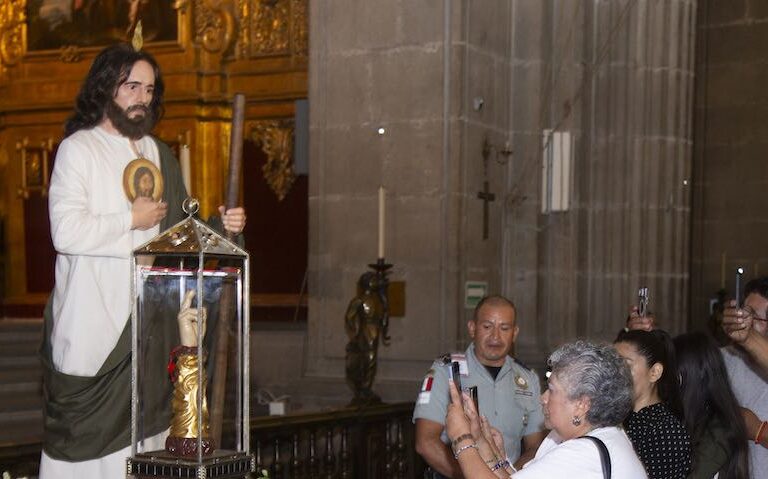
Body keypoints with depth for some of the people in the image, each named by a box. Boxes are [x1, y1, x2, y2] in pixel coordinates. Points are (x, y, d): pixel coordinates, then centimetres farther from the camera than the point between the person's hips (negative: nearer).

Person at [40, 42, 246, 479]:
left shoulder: (160, 155, 18)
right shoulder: (79, 148, -2)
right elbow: (66, 232, -15)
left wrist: (219, 227, 4)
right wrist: (133, 220, -8)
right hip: (92, 323, -5)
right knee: (86, 433, -5)